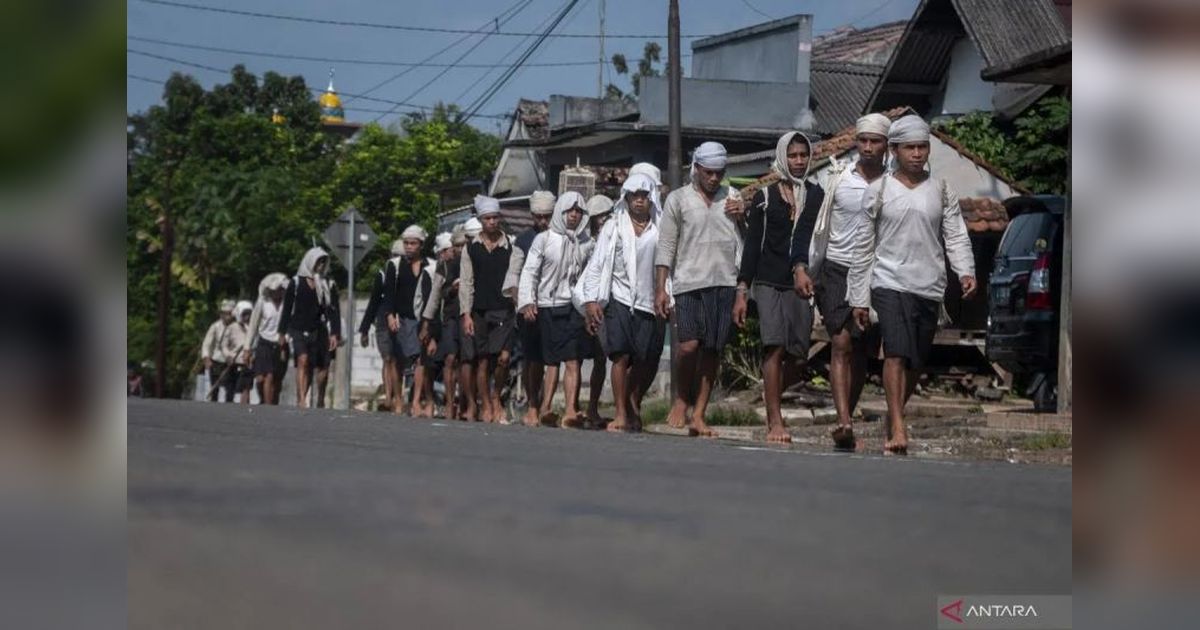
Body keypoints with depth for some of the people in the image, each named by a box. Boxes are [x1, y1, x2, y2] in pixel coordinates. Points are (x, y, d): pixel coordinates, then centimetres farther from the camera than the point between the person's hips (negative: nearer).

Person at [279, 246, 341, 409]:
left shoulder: (329, 286, 11)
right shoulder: (296, 283, 6)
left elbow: (334, 310, 6)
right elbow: (287, 308, 8)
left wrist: (334, 333, -4)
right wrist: (282, 332, 4)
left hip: (318, 331, 3)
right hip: (298, 330, -3)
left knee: (321, 368, -1)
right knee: (303, 360, -21)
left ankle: (320, 401, 12)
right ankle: (301, 400, -29)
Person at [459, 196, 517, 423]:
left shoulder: (511, 244, 5)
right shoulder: (471, 247, 8)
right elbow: (466, 282, 7)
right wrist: (466, 314, -1)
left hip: (504, 309, -1)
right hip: (479, 310, 1)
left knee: (503, 357, -11)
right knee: (482, 361, 2)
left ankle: (496, 397, 11)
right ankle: (485, 405, 13)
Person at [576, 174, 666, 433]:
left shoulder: (661, 229, 5)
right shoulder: (613, 228, 7)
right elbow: (596, 265, 6)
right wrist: (591, 300, -1)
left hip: (651, 302, 1)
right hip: (620, 300, -1)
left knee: (648, 362, 4)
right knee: (621, 355, -10)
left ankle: (634, 406, 26)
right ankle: (621, 414, -6)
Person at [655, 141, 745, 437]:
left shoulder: (732, 197, 15)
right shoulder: (679, 199, 6)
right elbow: (666, 247, 4)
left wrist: (742, 217, 0)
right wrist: (660, 289, -2)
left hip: (725, 283, 3)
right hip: (690, 282, -3)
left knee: (712, 351, 2)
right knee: (689, 344, -15)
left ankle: (698, 415, 7)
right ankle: (681, 400, 9)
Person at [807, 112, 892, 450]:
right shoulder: (838, 178, 2)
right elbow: (821, 228, 10)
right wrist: (808, 270, 10)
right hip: (838, 270, -1)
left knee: (861, 353, 7)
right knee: (841, 345, -13)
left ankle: (847, 421, 18)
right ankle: (844, 421, -23)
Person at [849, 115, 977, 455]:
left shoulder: (941, 192, 11)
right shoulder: (879, 191, 5)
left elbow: (956, 236, 4)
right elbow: (863, 247, 6)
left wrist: (965, 271, -16)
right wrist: (859, 298, 4)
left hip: (930, 287, 3)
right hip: (890, 283, -3)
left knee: (915, 363, 8)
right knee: (896, 353, -20)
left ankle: (891, 423, 24)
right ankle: (898, 428, -26)